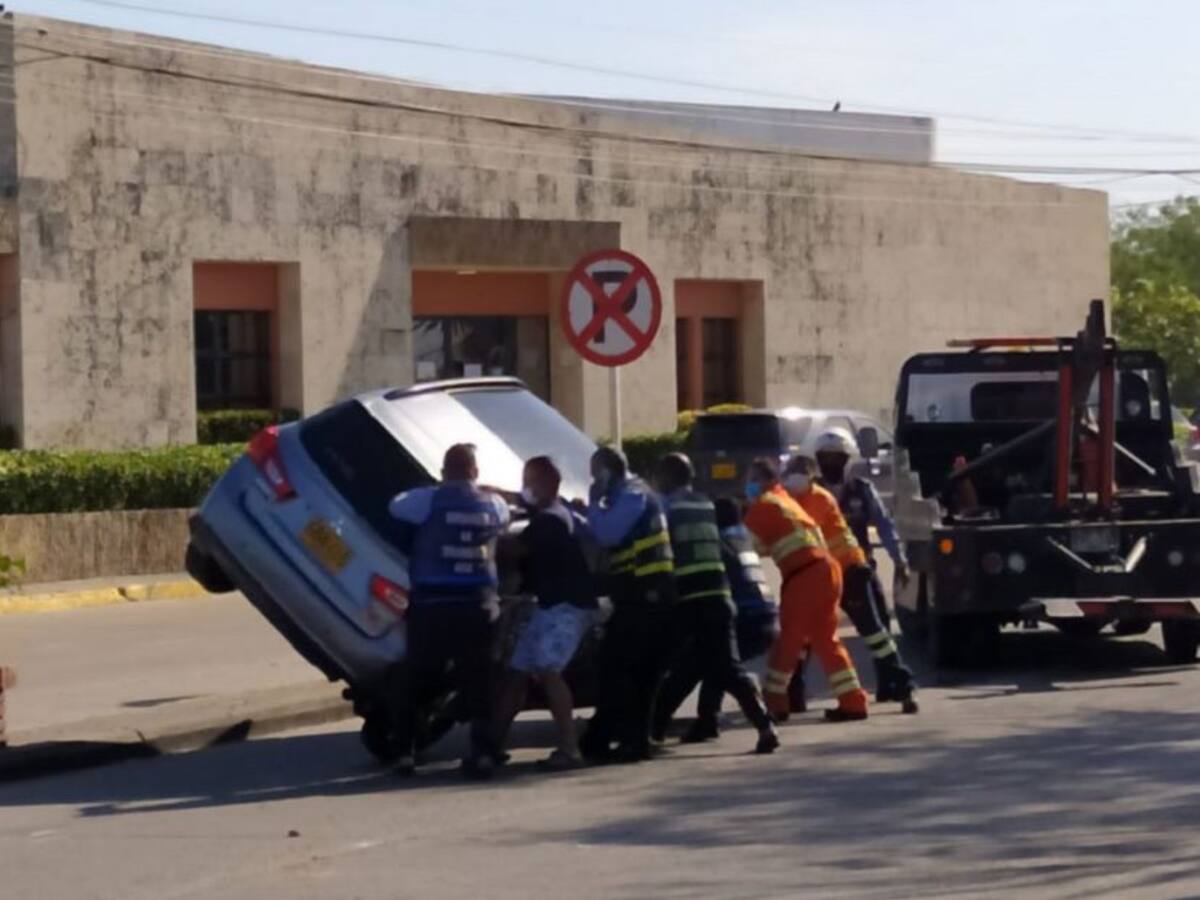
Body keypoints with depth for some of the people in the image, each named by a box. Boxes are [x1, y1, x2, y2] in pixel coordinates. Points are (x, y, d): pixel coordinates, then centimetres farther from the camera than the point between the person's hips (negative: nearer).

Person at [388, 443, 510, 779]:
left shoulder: (429, 500, -5)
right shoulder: (492, 504, 8)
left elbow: (395, 507, 11)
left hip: (433, 605, -3)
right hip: (478, 604, 3)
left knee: (411, 680, 10)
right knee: (478, 681, 9)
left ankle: (404, 751, 8)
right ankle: (483, 752, -1)